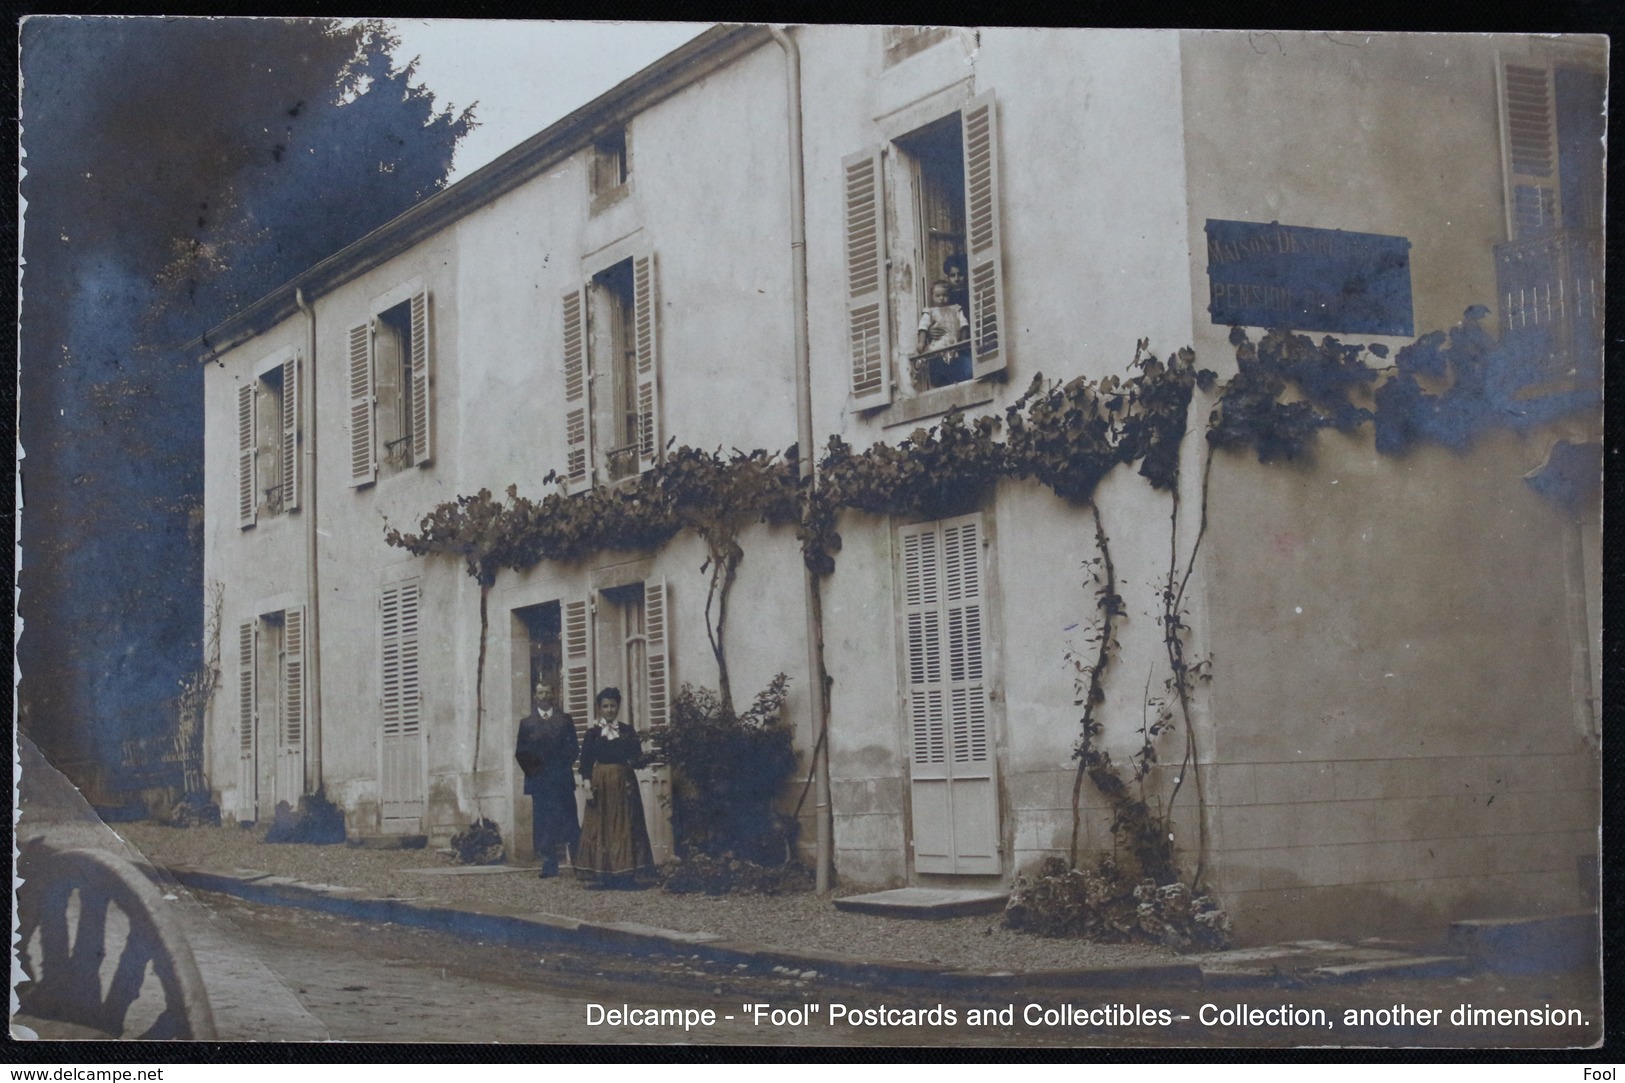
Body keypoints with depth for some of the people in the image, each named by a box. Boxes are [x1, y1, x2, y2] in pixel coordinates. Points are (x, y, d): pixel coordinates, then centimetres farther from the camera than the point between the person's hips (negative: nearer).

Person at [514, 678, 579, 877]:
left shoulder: (565, 720, 11)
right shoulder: (526, 722, 12)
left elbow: (572, 748, 5)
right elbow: (520, 751, 6)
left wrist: (562, 767, -8)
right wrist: (531, 768, -10)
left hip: (562, 778, -1)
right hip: (539, 779, 1)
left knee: (569, 821, -6)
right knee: (544, 824, -1)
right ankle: (549, 866, 0)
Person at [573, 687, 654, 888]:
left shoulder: (627, 730, 10)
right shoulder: (593, 731, 3)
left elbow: (636, 756, 7)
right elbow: (585, 760, -2)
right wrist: (587, 783, -12)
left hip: (623, 783, 2)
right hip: (601, 782, -2)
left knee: (624, 826, 1)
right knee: (601, 826, -1)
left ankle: (624, 873, 4)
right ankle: (603, 874, 2)